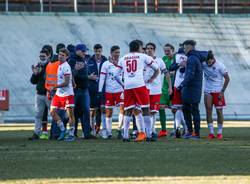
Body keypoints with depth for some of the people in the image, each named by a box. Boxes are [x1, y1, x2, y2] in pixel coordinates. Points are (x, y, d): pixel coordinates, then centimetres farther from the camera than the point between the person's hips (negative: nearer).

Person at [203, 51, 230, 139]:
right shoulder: (203, 64, -3)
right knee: (208, 111, -3)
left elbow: (227, 79, -6)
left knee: (219, 111, -1)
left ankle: (219, 132, 8)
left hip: (218, 91, -3)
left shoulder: (220, 66, -11)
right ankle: (211, 132, 1)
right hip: (208, 91, 3)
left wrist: (222, 91, -9)